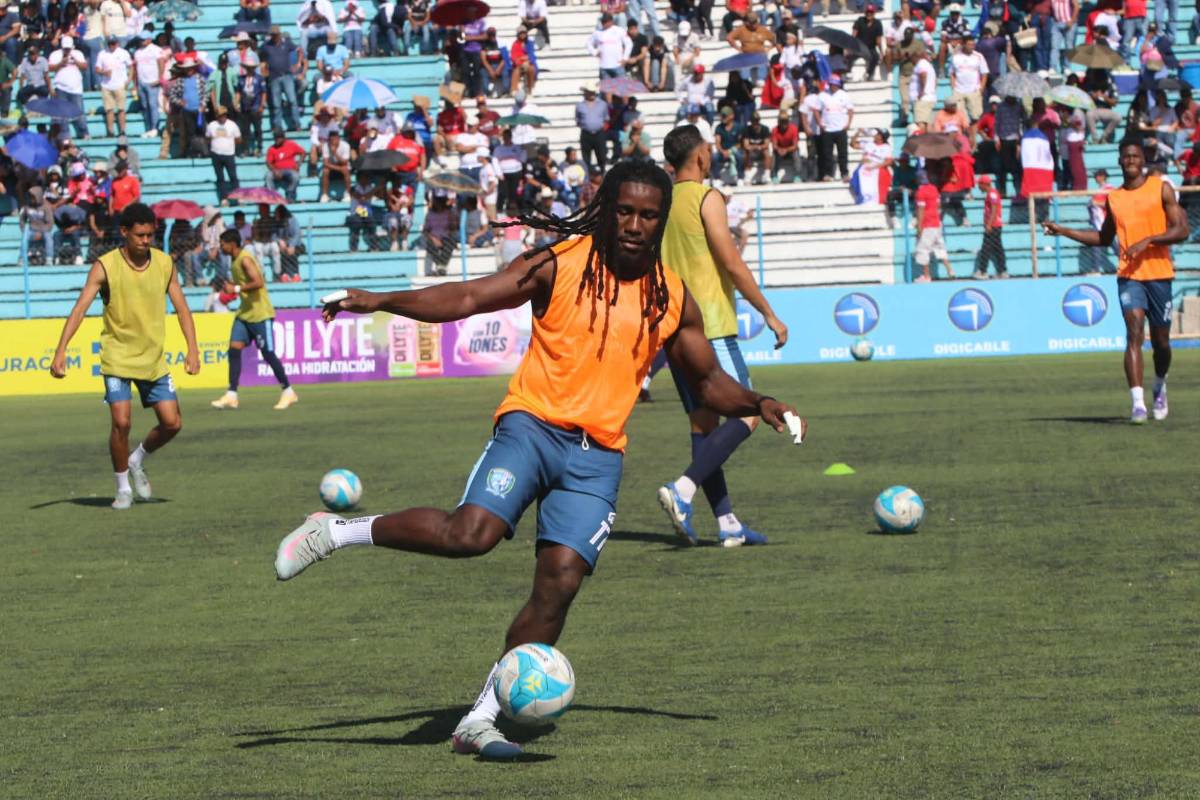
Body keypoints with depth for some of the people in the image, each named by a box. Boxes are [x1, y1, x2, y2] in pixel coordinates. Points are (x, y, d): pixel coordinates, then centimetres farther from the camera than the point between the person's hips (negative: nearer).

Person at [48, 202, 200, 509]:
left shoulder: (164, 263, 0)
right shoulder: (105, 266, -12)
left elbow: (181, 307, 7)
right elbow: (80, 308, -17)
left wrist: (192, 348, -2)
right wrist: (61, 350, -27)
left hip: (153, 358, 4)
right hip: (117, 357, -4)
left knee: (172, 423, 0)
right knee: (121, 422, -15)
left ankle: (137, 461, 29)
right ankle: (123, 488, 4)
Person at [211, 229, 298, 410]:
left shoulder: (245, 259, -18)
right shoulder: (234, 261, 11)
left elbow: (258, 282, -29)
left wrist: (236, 289, -23)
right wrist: (232, 285, 8)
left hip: (260, 314, -9)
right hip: (245, 313, 9)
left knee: (267, 353, -3)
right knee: (234, 349, -2)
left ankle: (288, 392, 9)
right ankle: (231, 395, -4)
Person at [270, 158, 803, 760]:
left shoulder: (672, 298, 10)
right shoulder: (560, 265, -2)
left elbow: (708, 382, 22)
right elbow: (467, 298, -8)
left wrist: (756, 405, 3)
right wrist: (380, 301, -19)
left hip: (599, 455, 4)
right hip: (533, 423, -4)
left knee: (560, 582, -10)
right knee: (470, 534, -26)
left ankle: (481, 719, -1)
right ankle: (335, 532, -5)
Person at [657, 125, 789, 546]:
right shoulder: (706, 198, -9)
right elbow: (732, 263, -14)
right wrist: (770, 315, -8)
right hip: (710, 328, -8)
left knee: (704, 423, 8)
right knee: (745, 416, -7)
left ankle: (727, 523, 5)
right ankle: (683, 489, -23)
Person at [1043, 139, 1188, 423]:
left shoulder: (1161, 188, 1)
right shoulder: (1114, 198, 12)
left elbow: (1181, 230, -6)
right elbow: (1104, 239, 26)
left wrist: (1147, 241, -17)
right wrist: (1063, 231, 19)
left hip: (1159, 274, -1)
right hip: (1129, 275, 1)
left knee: (1160, 340, 8)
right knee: (1134, 332, -18)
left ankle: (1160, 387, 39)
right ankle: (1138, 404, -24)